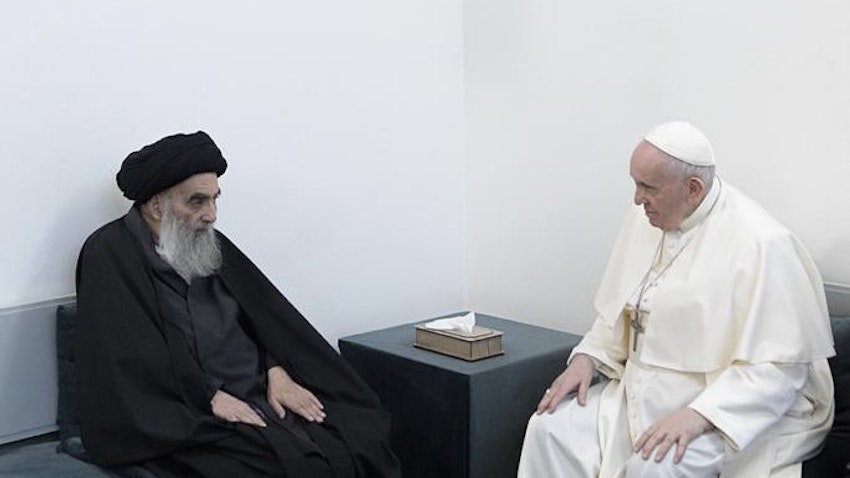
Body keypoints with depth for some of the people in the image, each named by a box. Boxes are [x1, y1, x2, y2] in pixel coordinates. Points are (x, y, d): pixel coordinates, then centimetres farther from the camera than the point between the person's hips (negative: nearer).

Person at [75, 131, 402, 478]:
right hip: (188, 421, -6)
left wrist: (278, 372, -2)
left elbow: (264, 312, 15)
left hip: (261, 397, 6)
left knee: (358, 445, -16)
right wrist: (210, 397, -16)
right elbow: (129, 358, -13)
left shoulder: (211, 246, 16)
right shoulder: (110, 256, -4)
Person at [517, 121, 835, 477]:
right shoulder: (645, 221, 4)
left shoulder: (762, 244, -19)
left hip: (728, 409, -6)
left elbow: (779, 367, -20)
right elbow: (619, 312, 16)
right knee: (549, 429, -13)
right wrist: (587, 357, -1)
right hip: (644, 391, 7)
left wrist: (698, 416, -29)